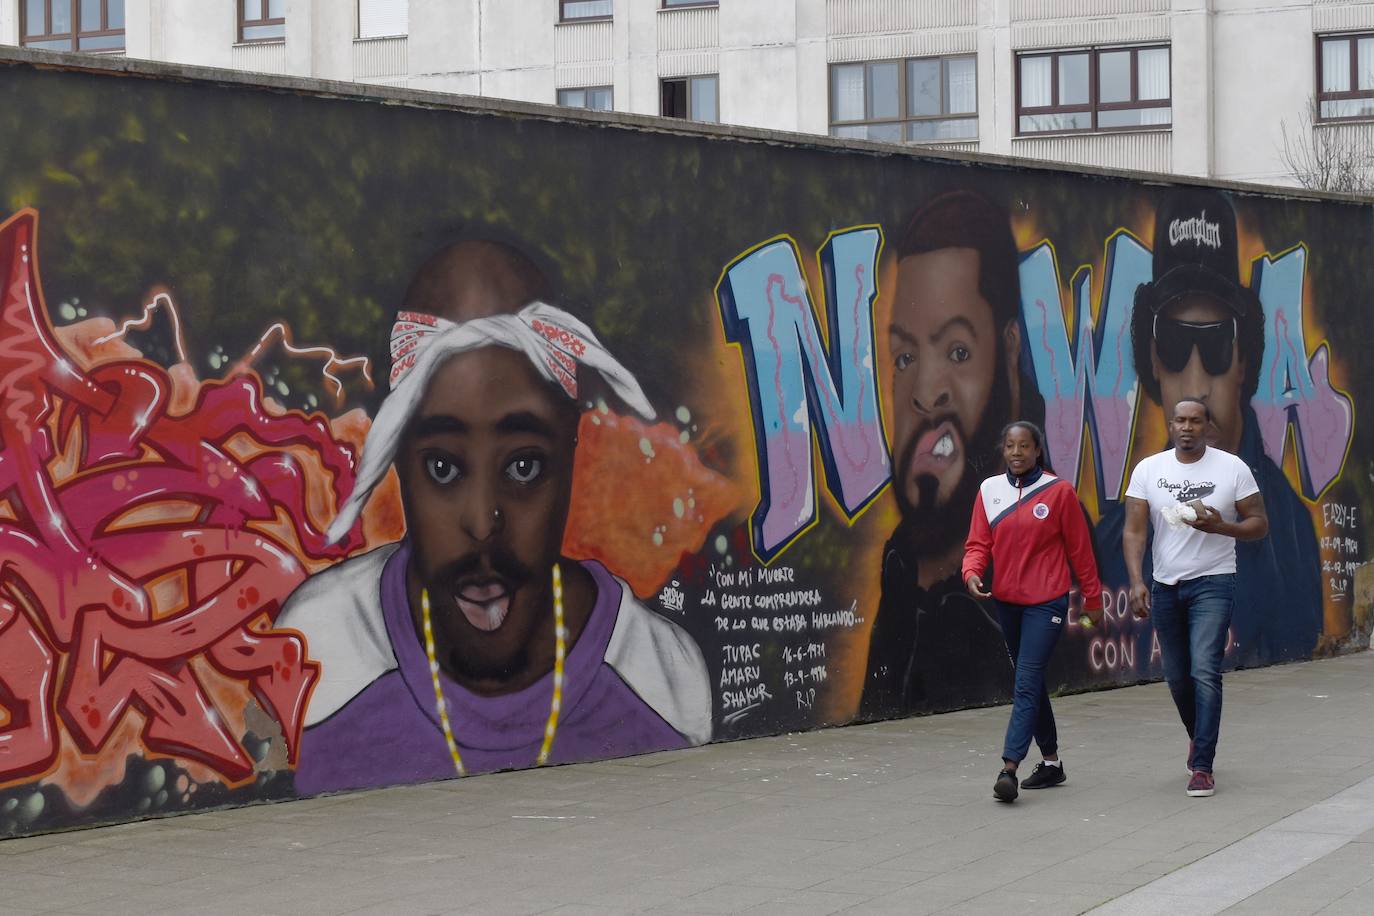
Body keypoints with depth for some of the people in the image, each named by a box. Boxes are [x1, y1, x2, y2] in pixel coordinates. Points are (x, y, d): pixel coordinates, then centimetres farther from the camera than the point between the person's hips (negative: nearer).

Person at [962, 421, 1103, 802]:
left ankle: (1009, 768, -21)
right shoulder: (989, 490, 4)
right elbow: (978, 542, 3)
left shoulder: (1059, 491, -6)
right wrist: (972, 572, -18)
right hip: (1006, 600, 5)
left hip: (1046, 602, -5)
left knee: (1027, 684, -14)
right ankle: (1051, 762, 26)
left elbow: (1080, 549, 0)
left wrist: (1092, 599, 5)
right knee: (1031, 683, 14)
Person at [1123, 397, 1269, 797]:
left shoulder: (1232, 468, -3)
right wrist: (1136, 581, -15)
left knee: (1205, 672, -15)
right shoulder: (1148, 470, 2)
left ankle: (1202, 766, -12)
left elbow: (1259, 523, 1)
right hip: (1165, 585, 3)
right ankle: (1198, 736, 39)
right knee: (1177, 677, 11)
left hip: (1213, 583, -3)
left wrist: (1220, 526, -19)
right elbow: (1134, 531, -2)